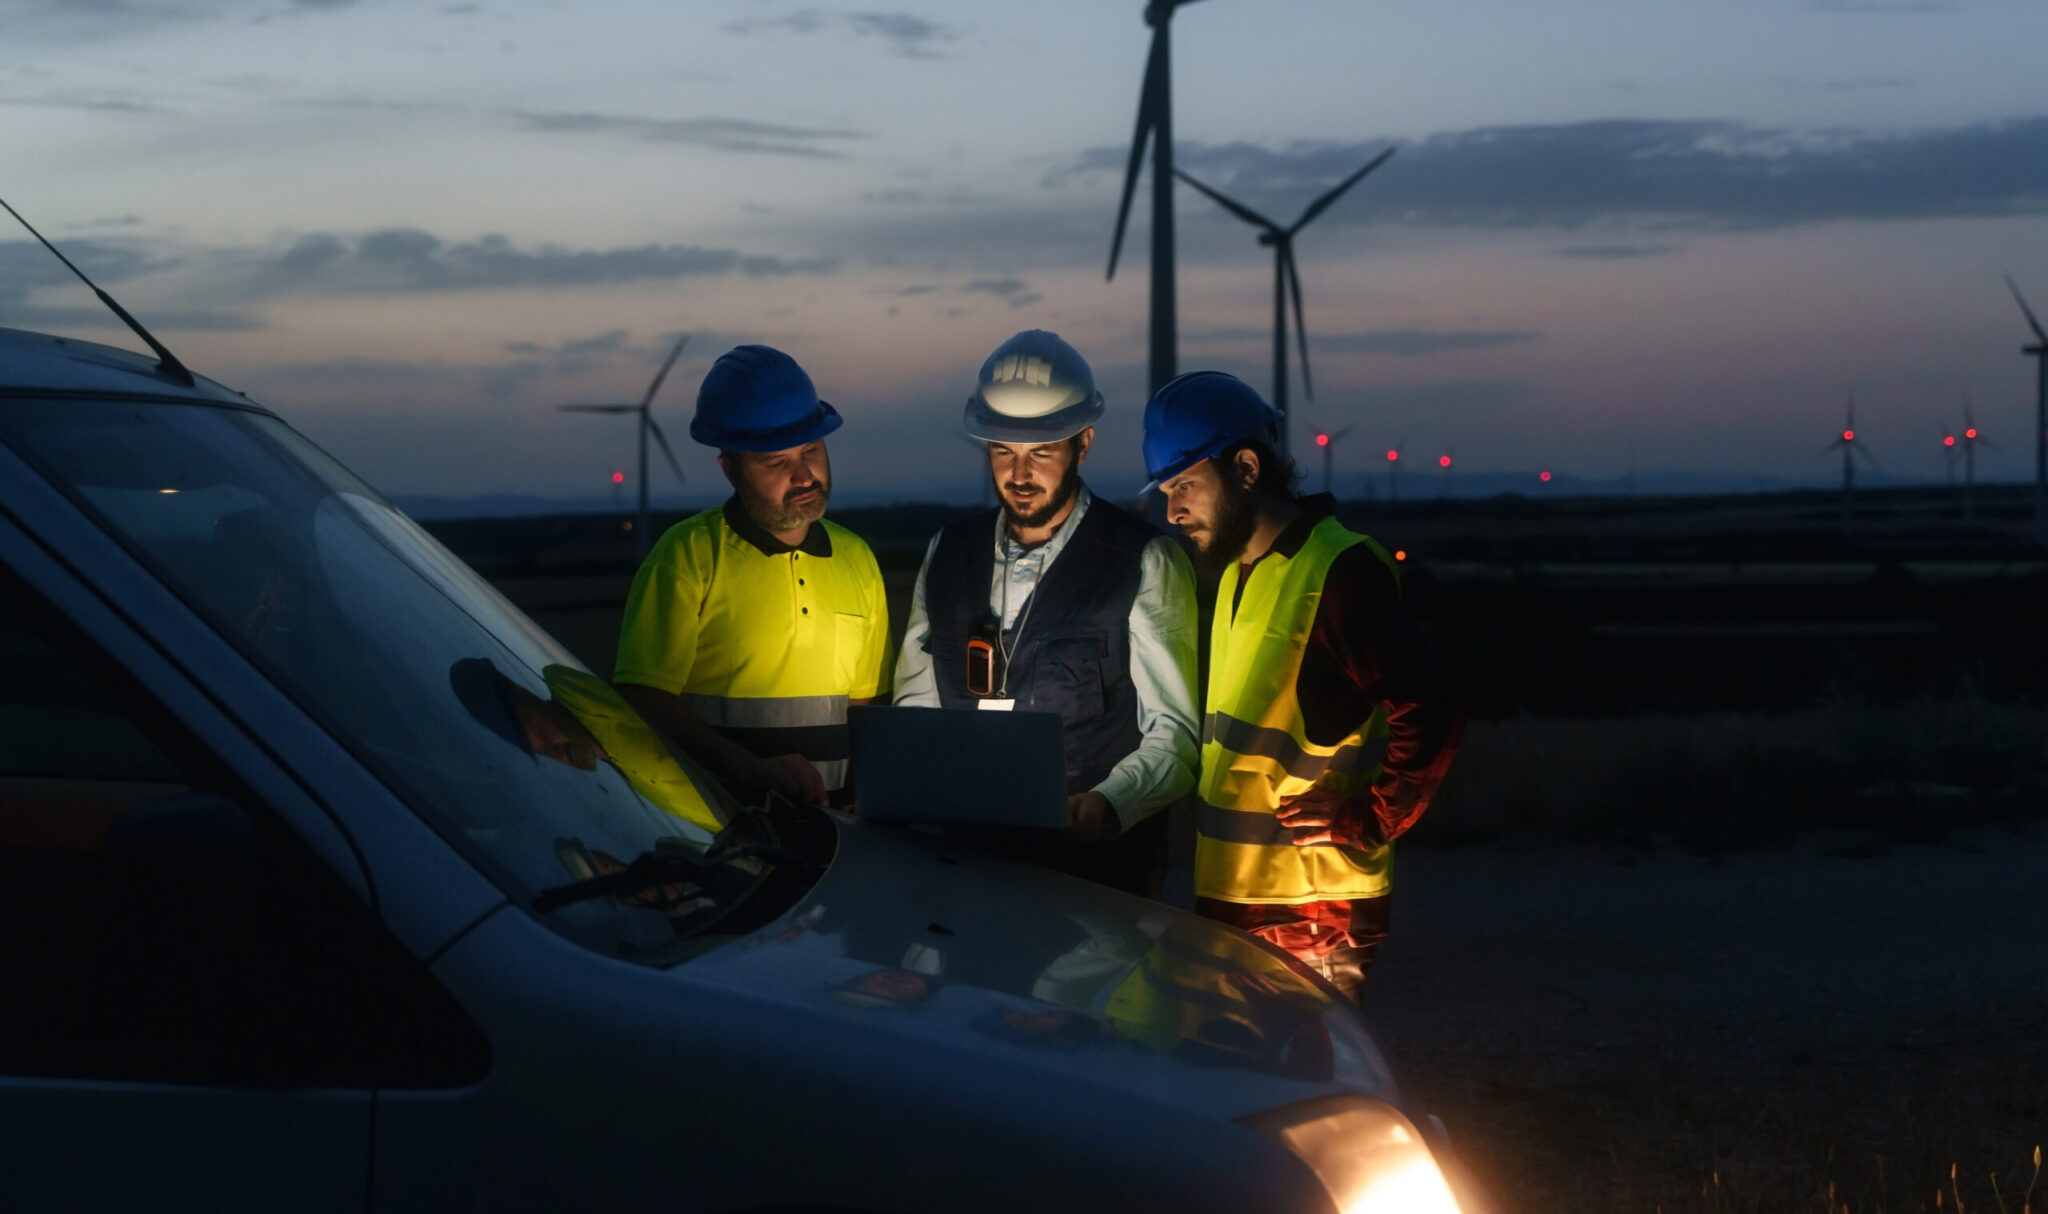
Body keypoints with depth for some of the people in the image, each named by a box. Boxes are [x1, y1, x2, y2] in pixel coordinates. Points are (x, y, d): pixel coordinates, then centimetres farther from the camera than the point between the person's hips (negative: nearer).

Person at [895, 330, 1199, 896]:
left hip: (1093, 867, -4)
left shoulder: (1146, 563, -1)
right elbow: (917, 697, 19)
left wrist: (1107, 806, -23)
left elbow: (1176, 731, -5)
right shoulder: (947, 552, 14)